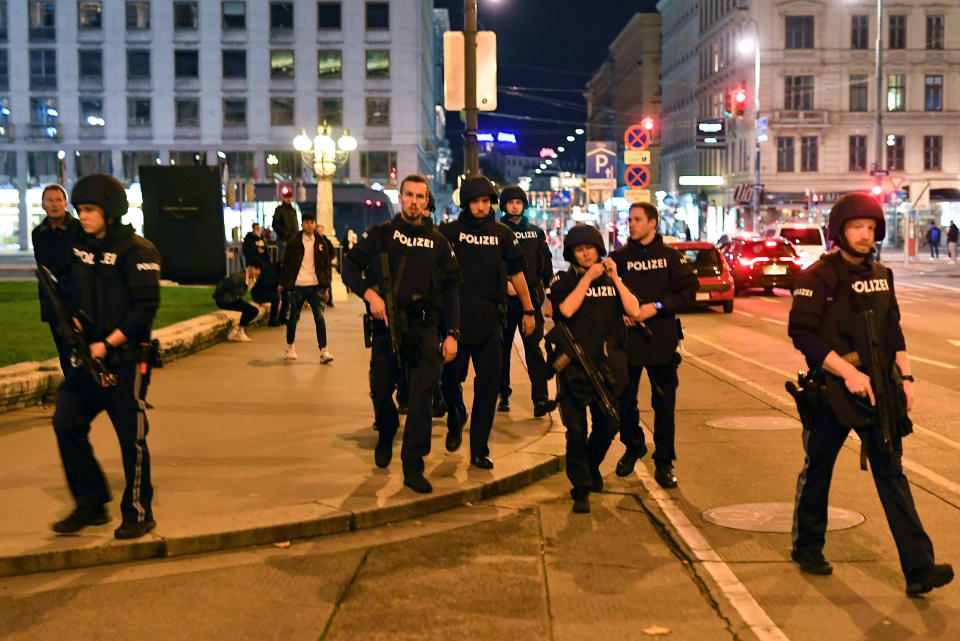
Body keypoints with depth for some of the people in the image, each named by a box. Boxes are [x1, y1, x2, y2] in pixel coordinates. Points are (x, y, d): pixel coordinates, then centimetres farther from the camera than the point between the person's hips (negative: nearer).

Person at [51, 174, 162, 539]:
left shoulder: (137, 250, -11)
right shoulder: (79, 246, 9)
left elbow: (146, 307, -16)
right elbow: (70, 291, 16)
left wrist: (108, 344, -19)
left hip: (125, 360, -7)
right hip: (88, 355, 7)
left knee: (131, 436, 1)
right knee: (66, 423, 3)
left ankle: (138, 514, 15)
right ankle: (91, 505, 17)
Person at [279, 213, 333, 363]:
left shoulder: (320, 242, 8)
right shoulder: (294, 243, 1)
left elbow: (326, 265, 12)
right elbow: (286, 264, 6)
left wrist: (326, 287, 10)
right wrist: (283, 283, 5)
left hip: (315, 286, 1)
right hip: (298, 286, -1)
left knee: (319, 317, -9)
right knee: (294, 317, 8)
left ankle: (323, 351, -8)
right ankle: (290, 347, 26)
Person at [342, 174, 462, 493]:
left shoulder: (437, 242, 9)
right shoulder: (380, 234, 6)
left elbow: (451, 289, 9)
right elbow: (350, 267, 4)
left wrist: (452, 333, 1)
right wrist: (369, 293, -14)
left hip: (424, 328, 0)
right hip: (386, 326, 0)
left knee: (422, 394, -12)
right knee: (380, 391, 9)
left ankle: (413, 467, -7)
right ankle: (386, 436, 41)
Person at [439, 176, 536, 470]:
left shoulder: (502, 234, 7)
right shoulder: (449, 232, 2)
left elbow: (516, 274, 14)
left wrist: (529, 311, 16)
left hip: (489, 321, 1)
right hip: (455, 317, -1)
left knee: (488, 386, -1)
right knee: (450, 379, 3)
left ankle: (479, 450, 7)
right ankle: (456, 422, 36)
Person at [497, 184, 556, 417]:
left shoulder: (536, 233, 14)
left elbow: (546, 264, 18)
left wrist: (544, 289, 10)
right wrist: (505, 283, -15)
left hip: (531, 296, 1)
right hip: (504, 298, -1)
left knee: (533, 347, -7)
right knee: (503, 347, 5)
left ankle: (540, 398, -14)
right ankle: (504, 395, 17)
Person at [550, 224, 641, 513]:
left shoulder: (612, 279, 12)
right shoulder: (563, 280, 3)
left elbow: (634, 311, -1)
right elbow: (566, 309, -17)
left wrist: (615, 278, -6)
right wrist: (588, 278, -11)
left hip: (609, 362, 3)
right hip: (574, 362, -3)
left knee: (607, 424, 11)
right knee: (576, 428, -5)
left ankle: (592, 467, 39)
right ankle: (581, 489, 3)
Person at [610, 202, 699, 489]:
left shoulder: (671, 256, 2)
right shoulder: (619, 257, 6)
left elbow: (689, 290, -3)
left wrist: (656, 307, -13)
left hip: (662, 339, -2)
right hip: (627, 338, 2)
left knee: (664, 403, 2)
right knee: (624, 400, 8)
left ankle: (664, 462, 13)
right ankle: (633, 447, 32)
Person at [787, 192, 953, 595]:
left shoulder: (881, 275, 11)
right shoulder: (818, 277, -8)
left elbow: (893, 332, 17)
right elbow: (802, 334, -15)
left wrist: (905, 377, 5)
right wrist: (848, 372, -20)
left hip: (878, 391, 5)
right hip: (831, 393, -5)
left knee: (892, 474, 0)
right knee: (817, 470, 10)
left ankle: (918, 569, -3)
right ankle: (807, 547, 30)